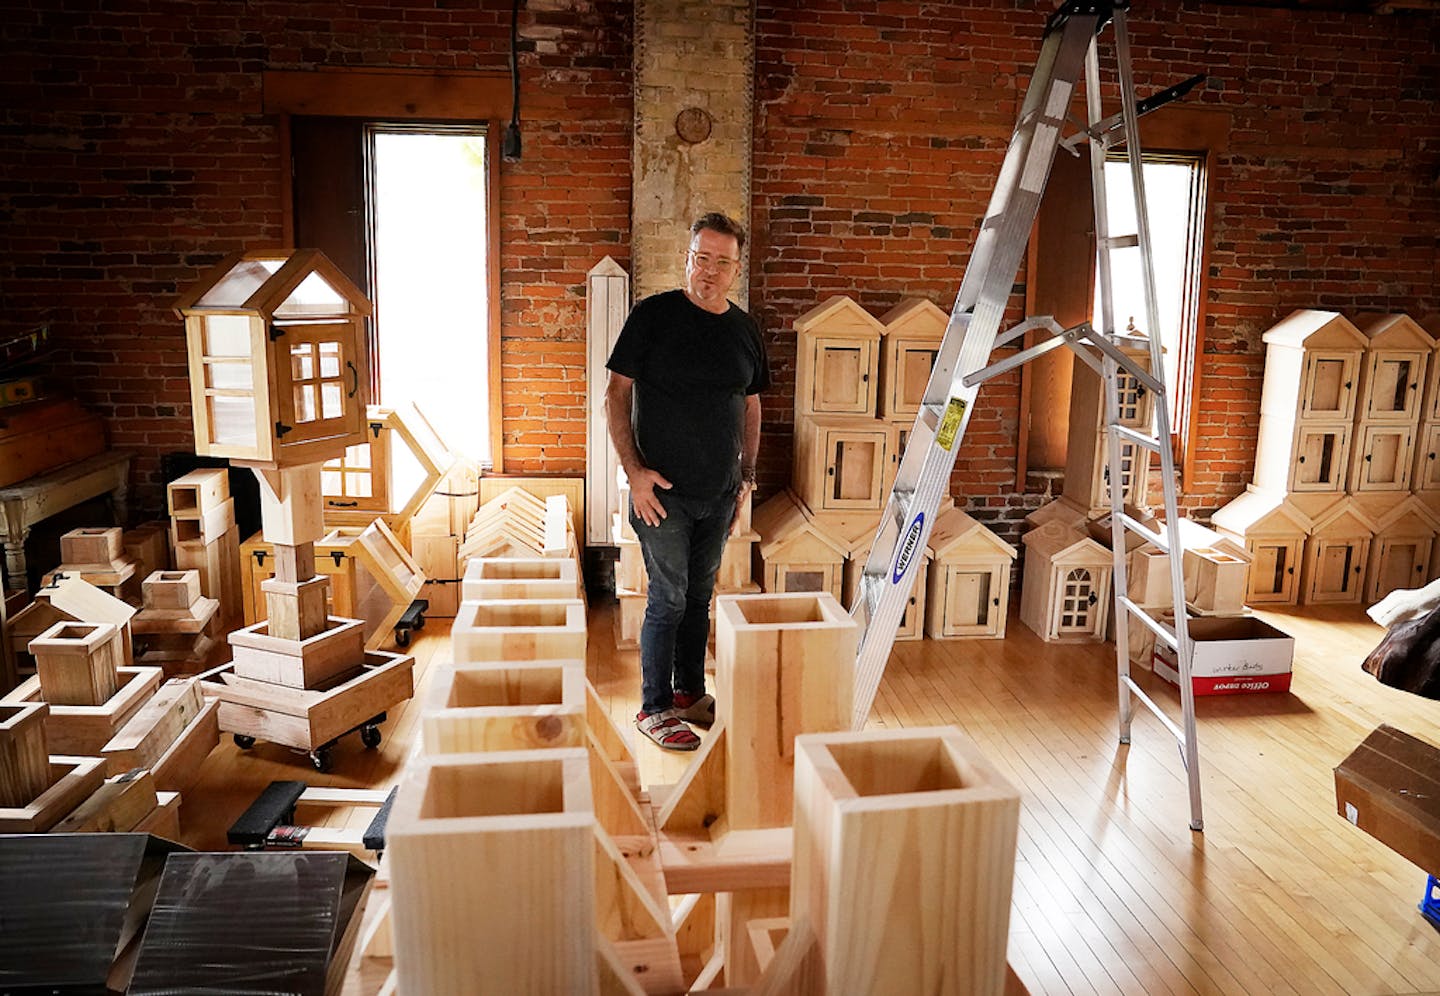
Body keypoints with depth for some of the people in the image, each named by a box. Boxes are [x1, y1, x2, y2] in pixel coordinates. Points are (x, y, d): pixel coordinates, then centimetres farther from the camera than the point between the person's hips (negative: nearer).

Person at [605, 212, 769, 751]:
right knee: (668, 600, 0)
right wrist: (634, 470, -15)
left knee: (699, 596, 16)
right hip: (663, 490, -5)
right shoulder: (653, 315, -8)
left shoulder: (745, 329, 7)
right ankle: (653, 708, 15)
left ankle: (690, 694, 31)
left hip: (719, 493, 5)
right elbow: (616, 394, -8)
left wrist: (747, 476, 12)